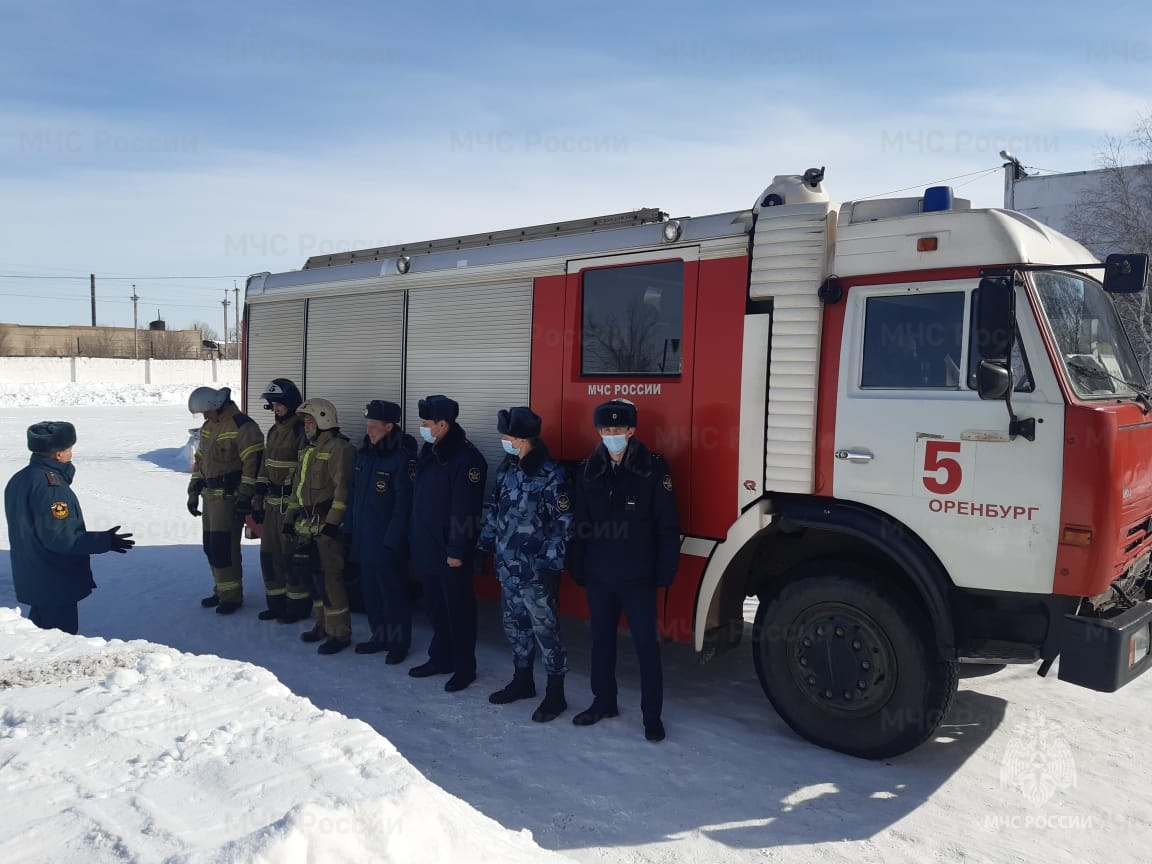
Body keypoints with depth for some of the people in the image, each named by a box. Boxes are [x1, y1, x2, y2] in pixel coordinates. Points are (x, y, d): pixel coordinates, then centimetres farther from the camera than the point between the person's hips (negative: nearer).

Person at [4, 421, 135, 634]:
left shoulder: (19, 479, 8)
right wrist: (104, 541, -21)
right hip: (55, 582, -10)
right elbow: (59, 537, -26)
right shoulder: (50, 484, -24)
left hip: (32, 579, 10)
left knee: (40, 632, 22)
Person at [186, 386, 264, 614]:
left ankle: (232, 595, 2)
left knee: (223, 546, -8)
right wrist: (194, 492, 19)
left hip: (229, 496, -9)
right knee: (211, 546, 14)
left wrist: (245, 496, -21)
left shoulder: (242, 426, -15)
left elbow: (253, 463, -20)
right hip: (210, 494, 9)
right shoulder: (208, 427, 14)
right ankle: (222, 589, 26)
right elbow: (200, 460, 22)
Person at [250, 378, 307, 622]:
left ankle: (298, 604, 10)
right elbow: (265, 467, 19)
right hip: (272, 502, 9)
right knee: (269, 553, 13)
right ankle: (276, 602, 25)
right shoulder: (274, 431, 15)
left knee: (292, 555, -2)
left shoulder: (302, 431, -13)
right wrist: (258, 500, 16)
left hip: (292, 503, -9)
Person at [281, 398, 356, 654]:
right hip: (306, 527, 10)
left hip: (328, 526, -9)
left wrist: (332, 522, -23)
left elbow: (343, 489, -20)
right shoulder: (308, 450, 18)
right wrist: (290, 517, 22)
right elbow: (298, 486, 25)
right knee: (314, 576, 15)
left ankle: (340, 633, 0)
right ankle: (322, 625, 28)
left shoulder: (339, 449, -13)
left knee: (329, 578, -9)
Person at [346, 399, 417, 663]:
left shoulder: (402, 458, -16)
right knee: (370, 590, 16)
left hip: (387, 541, -8)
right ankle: (379, 636, 30)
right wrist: (350, 526, 12)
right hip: (363, 537, 8)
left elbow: (403, 502, -18)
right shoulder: (364, 453, 9)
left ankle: (399, 642, 16)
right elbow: (355, 491, 15)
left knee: (392, 591, 2)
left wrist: (393, 539, -19)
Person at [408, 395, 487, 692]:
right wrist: (417, 540, 15)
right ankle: (440, 657, 31)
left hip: (451, 551, -8)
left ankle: (464, 667, 14)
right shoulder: (429, 452, 10)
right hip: (428, 547, 8)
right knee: (435, 606, 18)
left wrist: (457, 550, -20)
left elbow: (465, 510, -20)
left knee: (458, 608, 3)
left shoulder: (466, 458, -17)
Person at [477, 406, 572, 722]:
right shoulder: (507, 468, 7)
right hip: (508, 566, 8)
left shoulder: (550, 474, -15)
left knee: (545, 628, 1)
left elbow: (563, 523, -16)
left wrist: (551, 566, -17)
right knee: (515, 625, 18)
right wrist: (484, 545, 16)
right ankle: (522, 680, 35)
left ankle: (555, 693, 13)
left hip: (535, 569, -7)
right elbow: (494, 510, 18)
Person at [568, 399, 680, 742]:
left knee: (646, 644, 4)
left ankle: (652, 714, 16)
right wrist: (577, 568, 5)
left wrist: (664, 572, -10)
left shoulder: (653, 468, -9)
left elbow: (667, 527, -8)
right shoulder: (590, 470, 3)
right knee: (601, 639, 16)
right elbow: (580, 524, 7)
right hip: (598, 575, 4)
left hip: (638, 577, -4)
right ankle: (604, 702, 32)